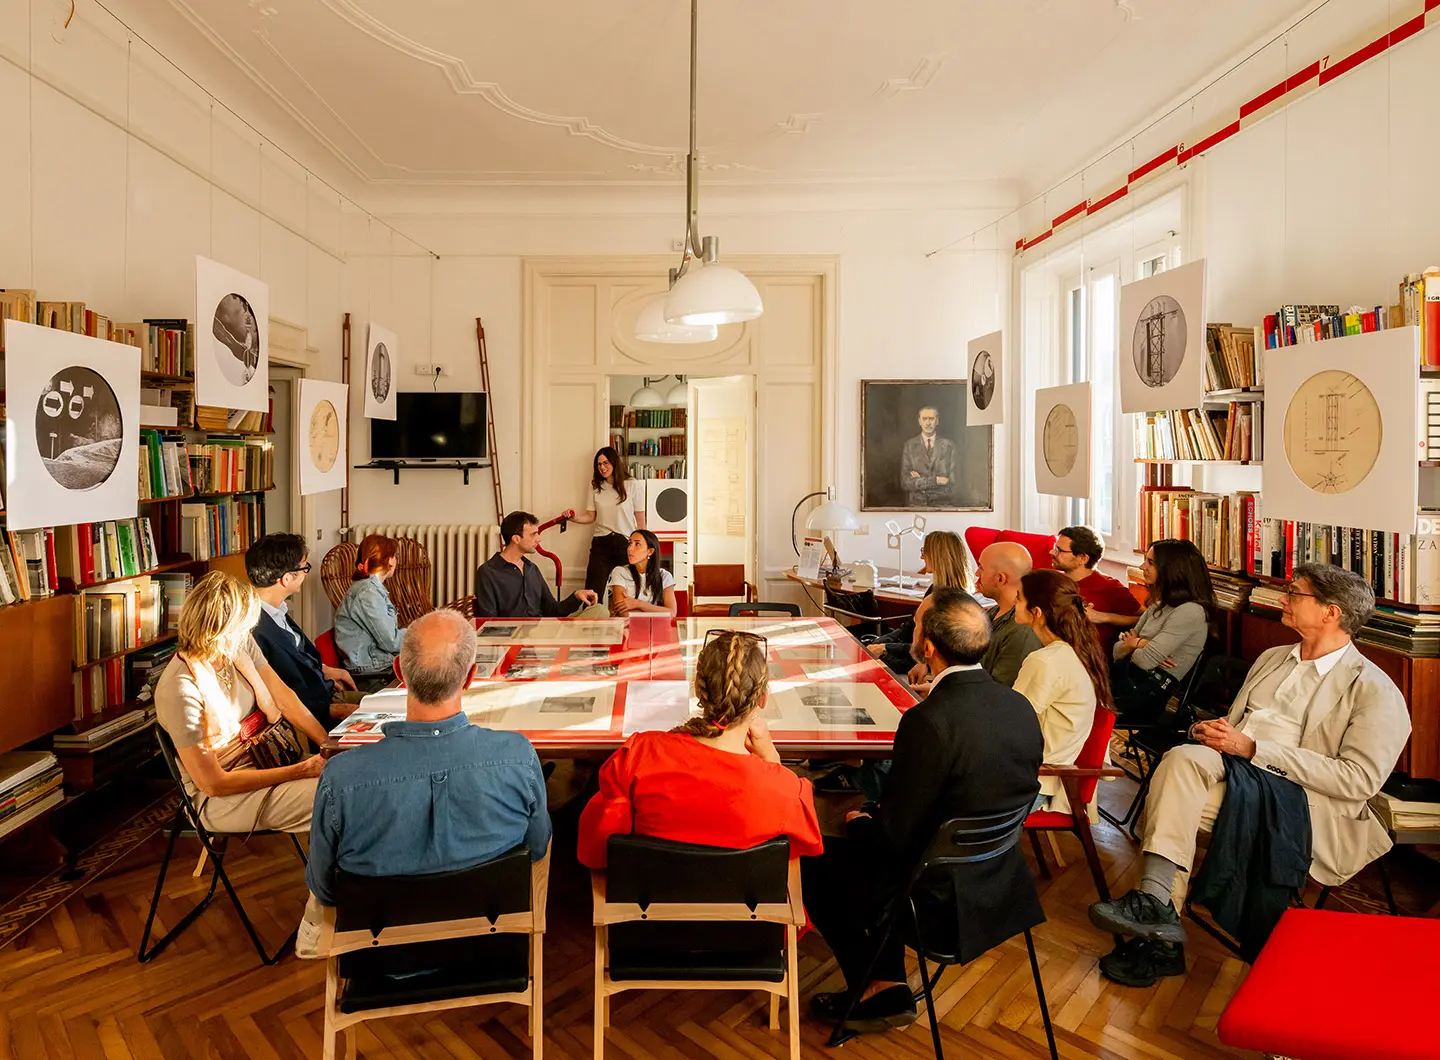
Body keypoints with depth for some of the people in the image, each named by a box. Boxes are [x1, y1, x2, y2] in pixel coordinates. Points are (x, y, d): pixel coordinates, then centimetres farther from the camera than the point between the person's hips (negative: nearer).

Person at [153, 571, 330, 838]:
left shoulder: (240, 644, -6)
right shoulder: (180, 691, -26)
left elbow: (284, 698, -1)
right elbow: (214, 784, -21)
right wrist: (301, 770, -23)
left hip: (264, 760, 7)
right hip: (221, 798, -7)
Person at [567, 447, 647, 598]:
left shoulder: (631, 485, -2)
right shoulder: (595, 486, 7)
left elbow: (640, 519, 1)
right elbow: (591, 515, 9)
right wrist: (574, 517, -10)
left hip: (625, 543, -2)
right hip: (601, 543, 2)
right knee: (593, 591, -2)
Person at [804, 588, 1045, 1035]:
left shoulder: (928, 720, -29)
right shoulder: (1021, 708, -6)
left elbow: (893, 835, -21)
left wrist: (859, 821, 2)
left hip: (943, 902, -7)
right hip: (1003, 887, 8)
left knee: (815, 860, 11)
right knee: (869, 846, 26)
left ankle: (876, 992, 25)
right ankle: (889, 987, 29)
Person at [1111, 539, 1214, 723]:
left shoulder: (1190, 612, -11)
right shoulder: (1158, 606, 18)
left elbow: (1146, 660, -17)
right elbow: (1118, 650, 16)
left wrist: (1135, 643, 5)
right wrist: (1139, 644, -7)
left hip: (1149, 692, -8)